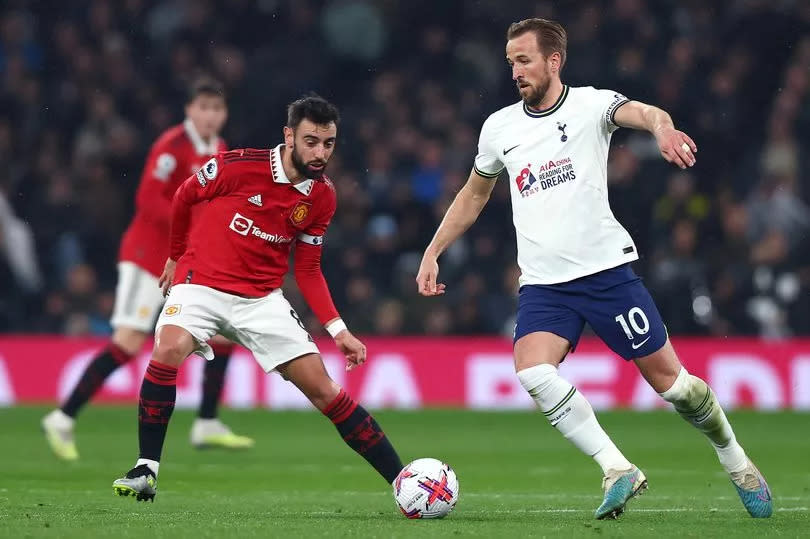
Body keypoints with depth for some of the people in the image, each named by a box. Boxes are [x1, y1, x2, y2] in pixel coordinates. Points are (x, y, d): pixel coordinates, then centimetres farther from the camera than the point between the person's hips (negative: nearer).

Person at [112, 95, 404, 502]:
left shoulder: (322, 197, -2)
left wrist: (338, 330, -4)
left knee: (323, 389, -3)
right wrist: (176, 257, 14)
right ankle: (146, 470, -21)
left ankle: (402, 480, 2)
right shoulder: (240, 166, -17)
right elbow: (184, 197, 2)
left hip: (263, 298, 3)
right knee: (169, 350, -32)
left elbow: (308, 271, 7)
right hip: (202, 283, -3)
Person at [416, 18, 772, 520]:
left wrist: (663, 128, -51)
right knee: (532, 371, -24)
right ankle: (617, 469, -16)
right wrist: (433, 253, 19)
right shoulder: (499, 128, 9)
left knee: (667, 377, 2)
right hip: (543, 284, 3)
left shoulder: (590, 104, -4)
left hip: (607, 269, -3)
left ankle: (737, 463, 26)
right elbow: (473, 196, 25)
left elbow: (638, 111, -27)